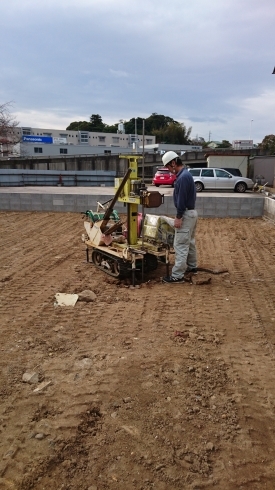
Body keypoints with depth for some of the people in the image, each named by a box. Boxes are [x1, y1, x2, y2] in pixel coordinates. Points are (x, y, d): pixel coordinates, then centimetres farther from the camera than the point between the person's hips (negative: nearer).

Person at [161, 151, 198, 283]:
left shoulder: (183, 177, -20)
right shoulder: (185, 174, 13)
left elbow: (181, 199, -23)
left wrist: (178, 217, -20)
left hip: (186, 214, -11)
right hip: (191, 212, 11)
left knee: (180, 245, -9)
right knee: (190, 242, 21)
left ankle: (177, 276, -7)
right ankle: (192, 266, 34)